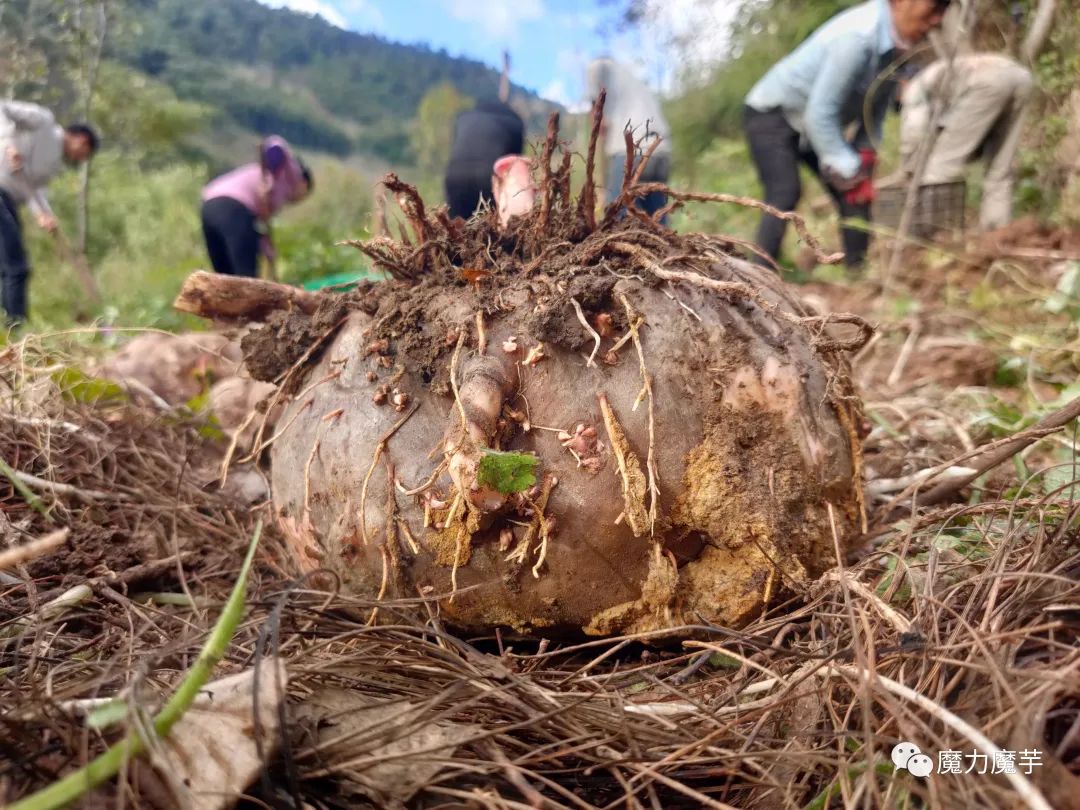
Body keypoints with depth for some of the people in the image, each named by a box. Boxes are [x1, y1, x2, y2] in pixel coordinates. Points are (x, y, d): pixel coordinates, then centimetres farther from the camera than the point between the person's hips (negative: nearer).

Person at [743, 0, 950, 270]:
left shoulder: (896, 39, -6)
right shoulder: (859, 36, -31)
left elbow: (875, 108, 4)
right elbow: (819, 113, -32)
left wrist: (864, 159, -8)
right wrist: (849, 171, -27)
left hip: (816, 122, 9)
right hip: (771, 114, -8)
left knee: (856, 192, 1)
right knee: (785, 193, -27)